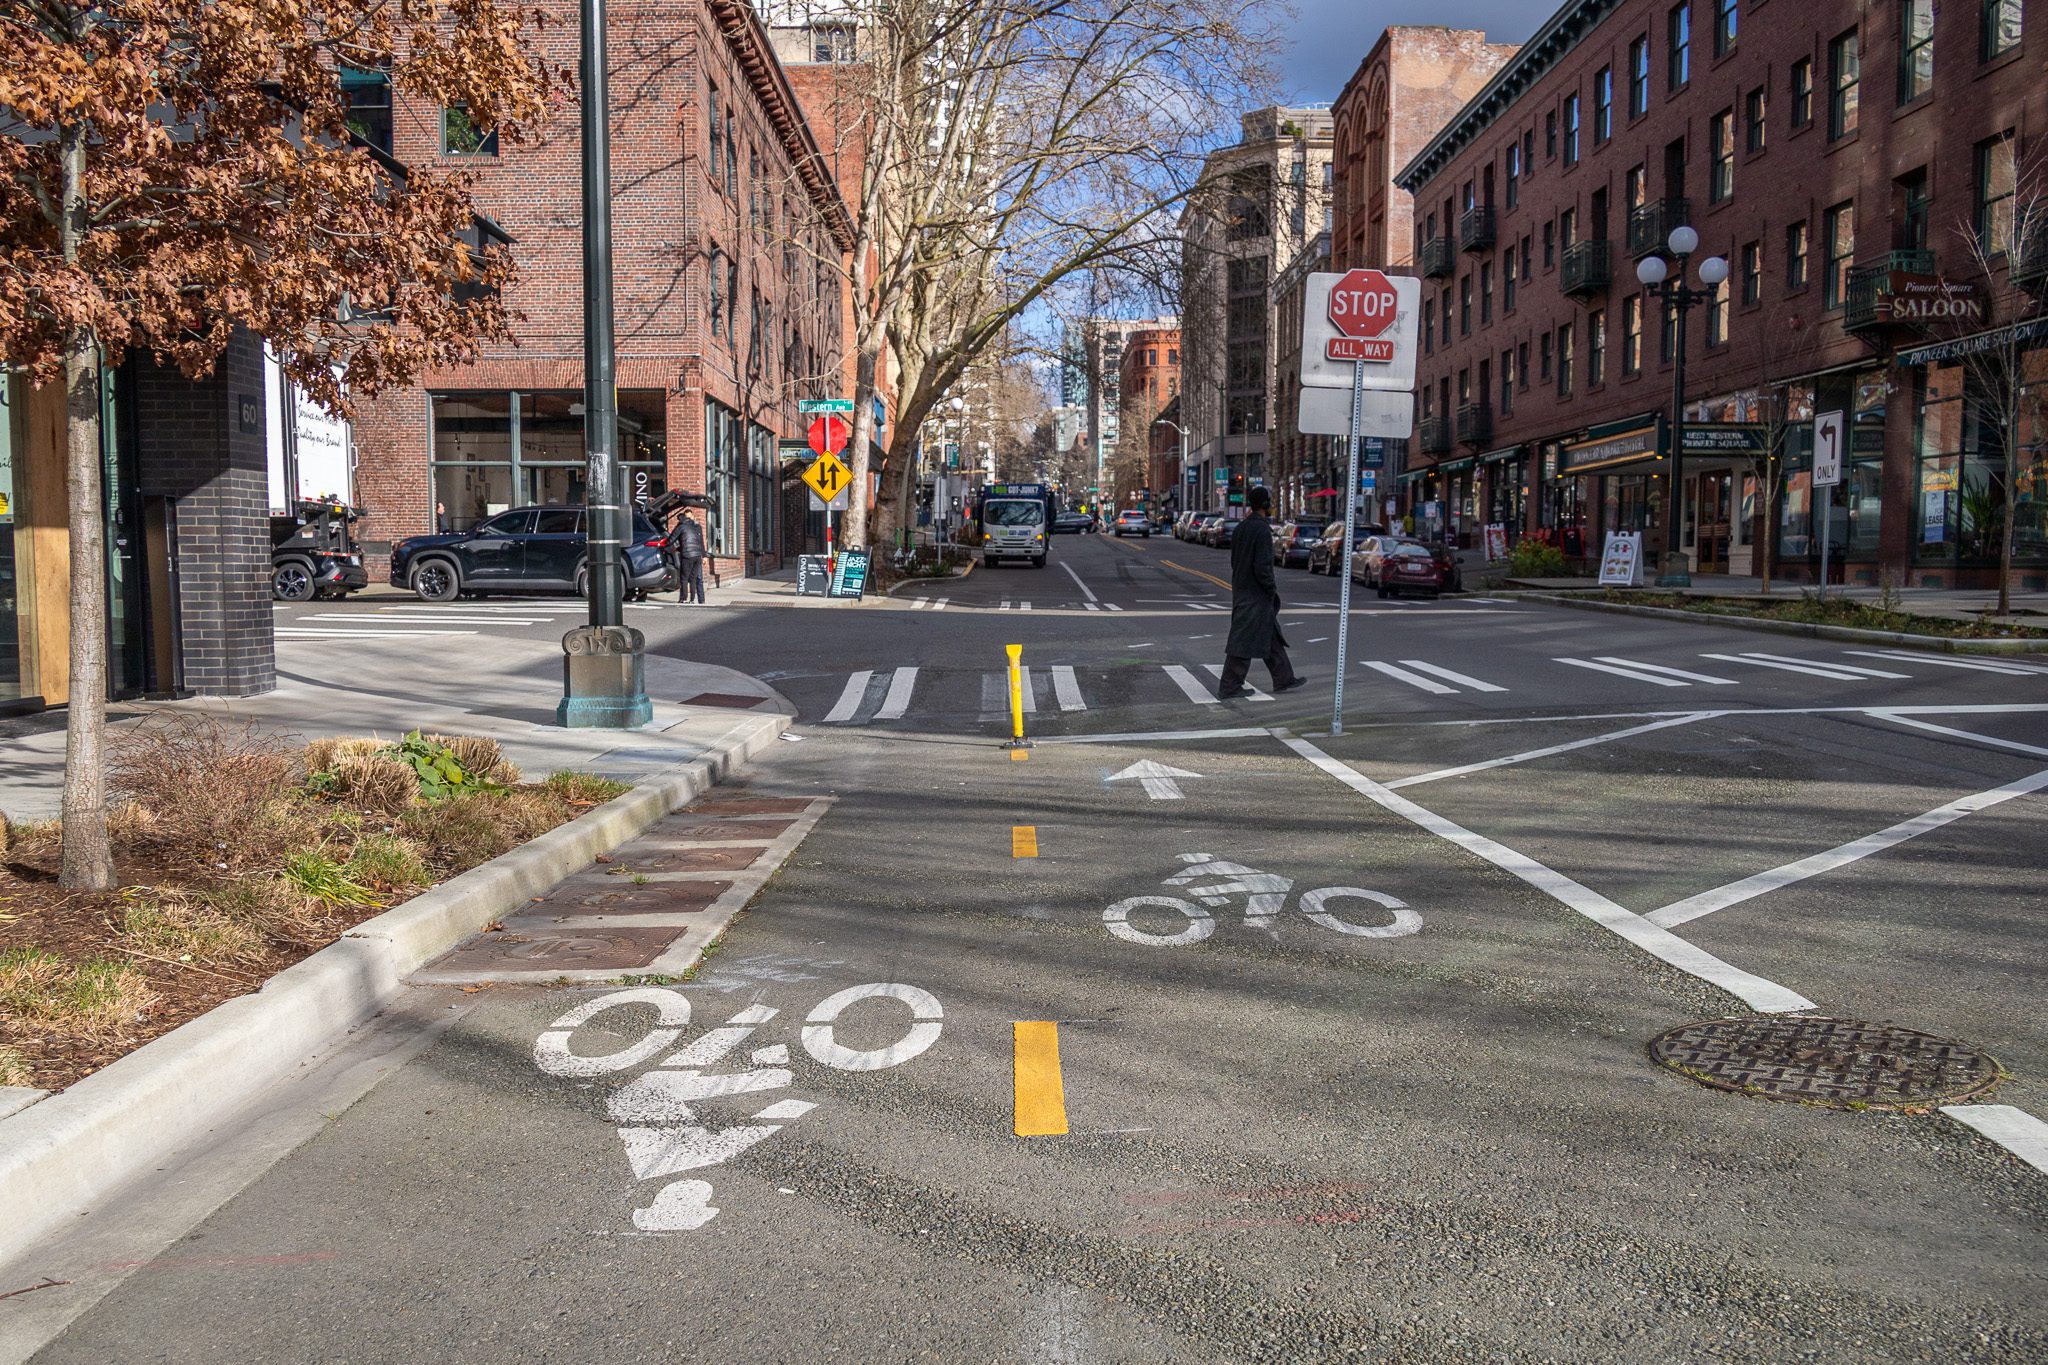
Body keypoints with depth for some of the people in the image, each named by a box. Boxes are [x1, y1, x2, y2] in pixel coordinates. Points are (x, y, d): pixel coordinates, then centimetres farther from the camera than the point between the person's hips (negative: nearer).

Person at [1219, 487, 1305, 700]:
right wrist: (1273, 589, -10)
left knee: (1271, 636, 16)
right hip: (1255, 595, -9)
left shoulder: (1241, 527, 9)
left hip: (1241, 589, 9)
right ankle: (1229, 688, 1)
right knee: (1244, 640, -3)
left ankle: (1284, 680, 23)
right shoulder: (1262, 529, -18)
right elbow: (1262, 566, -23)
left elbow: (1234, 560, 14)